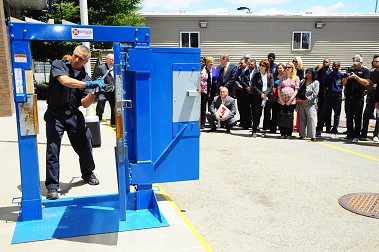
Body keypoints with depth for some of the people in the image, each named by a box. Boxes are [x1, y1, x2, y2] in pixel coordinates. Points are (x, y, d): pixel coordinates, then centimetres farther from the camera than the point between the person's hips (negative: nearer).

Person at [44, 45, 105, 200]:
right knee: (53, 149, -7)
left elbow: (85, 104, -2)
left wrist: (94, 92, -20)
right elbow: (65, 81, -27)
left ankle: (88, 173, 34)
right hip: (55, 115, -3)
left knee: (85, 145, 8)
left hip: (74, 115, 4)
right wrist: (89, 84, -32)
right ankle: (52, 186, 4)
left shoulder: (85, 77, 5)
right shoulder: (58, 65, -4)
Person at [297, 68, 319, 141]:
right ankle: (302, 134, 16)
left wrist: (307, 100, -13)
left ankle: (312, 136, -8)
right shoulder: (302, 81, 16)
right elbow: (298, 91, 15)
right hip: (301, 103, 5)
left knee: (311, 119, -9)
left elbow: (314, 94, -8)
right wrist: (298, 99, -1)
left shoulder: (315, 83, 1)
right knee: (302, 119, 9)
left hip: (310, 104, -5)